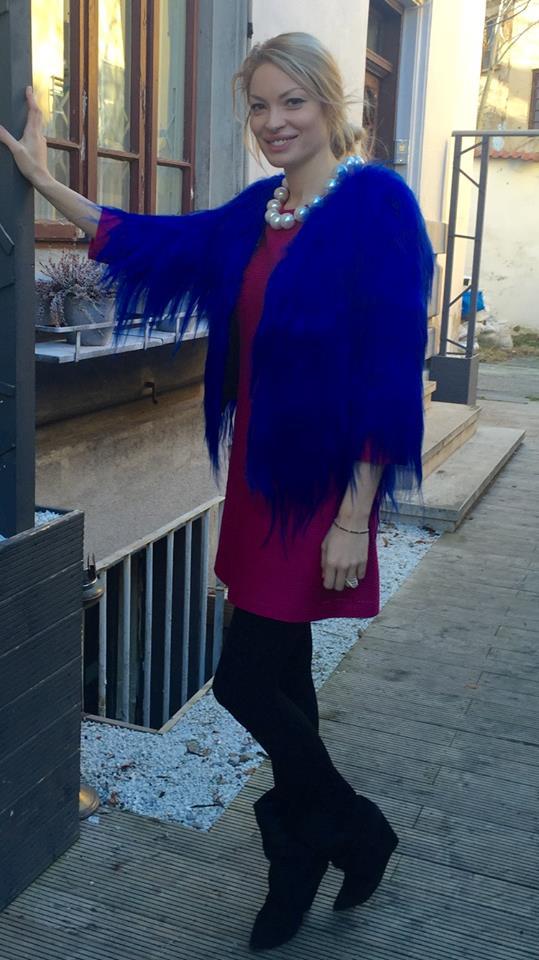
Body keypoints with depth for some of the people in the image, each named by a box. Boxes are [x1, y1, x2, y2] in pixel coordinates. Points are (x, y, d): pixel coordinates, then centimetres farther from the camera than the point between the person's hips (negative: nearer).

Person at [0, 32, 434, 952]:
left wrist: (354, 519, -18)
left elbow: (389, 372, -17)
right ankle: (301, 859, 35)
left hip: (320, 487, -7)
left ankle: (353, 830, 24)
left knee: (245, 678, -3)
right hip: (258, 479, 7)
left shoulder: (375, 202, -13)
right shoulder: (258, 210, 9)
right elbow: (150, 244, 19)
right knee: (280, 678, 15)